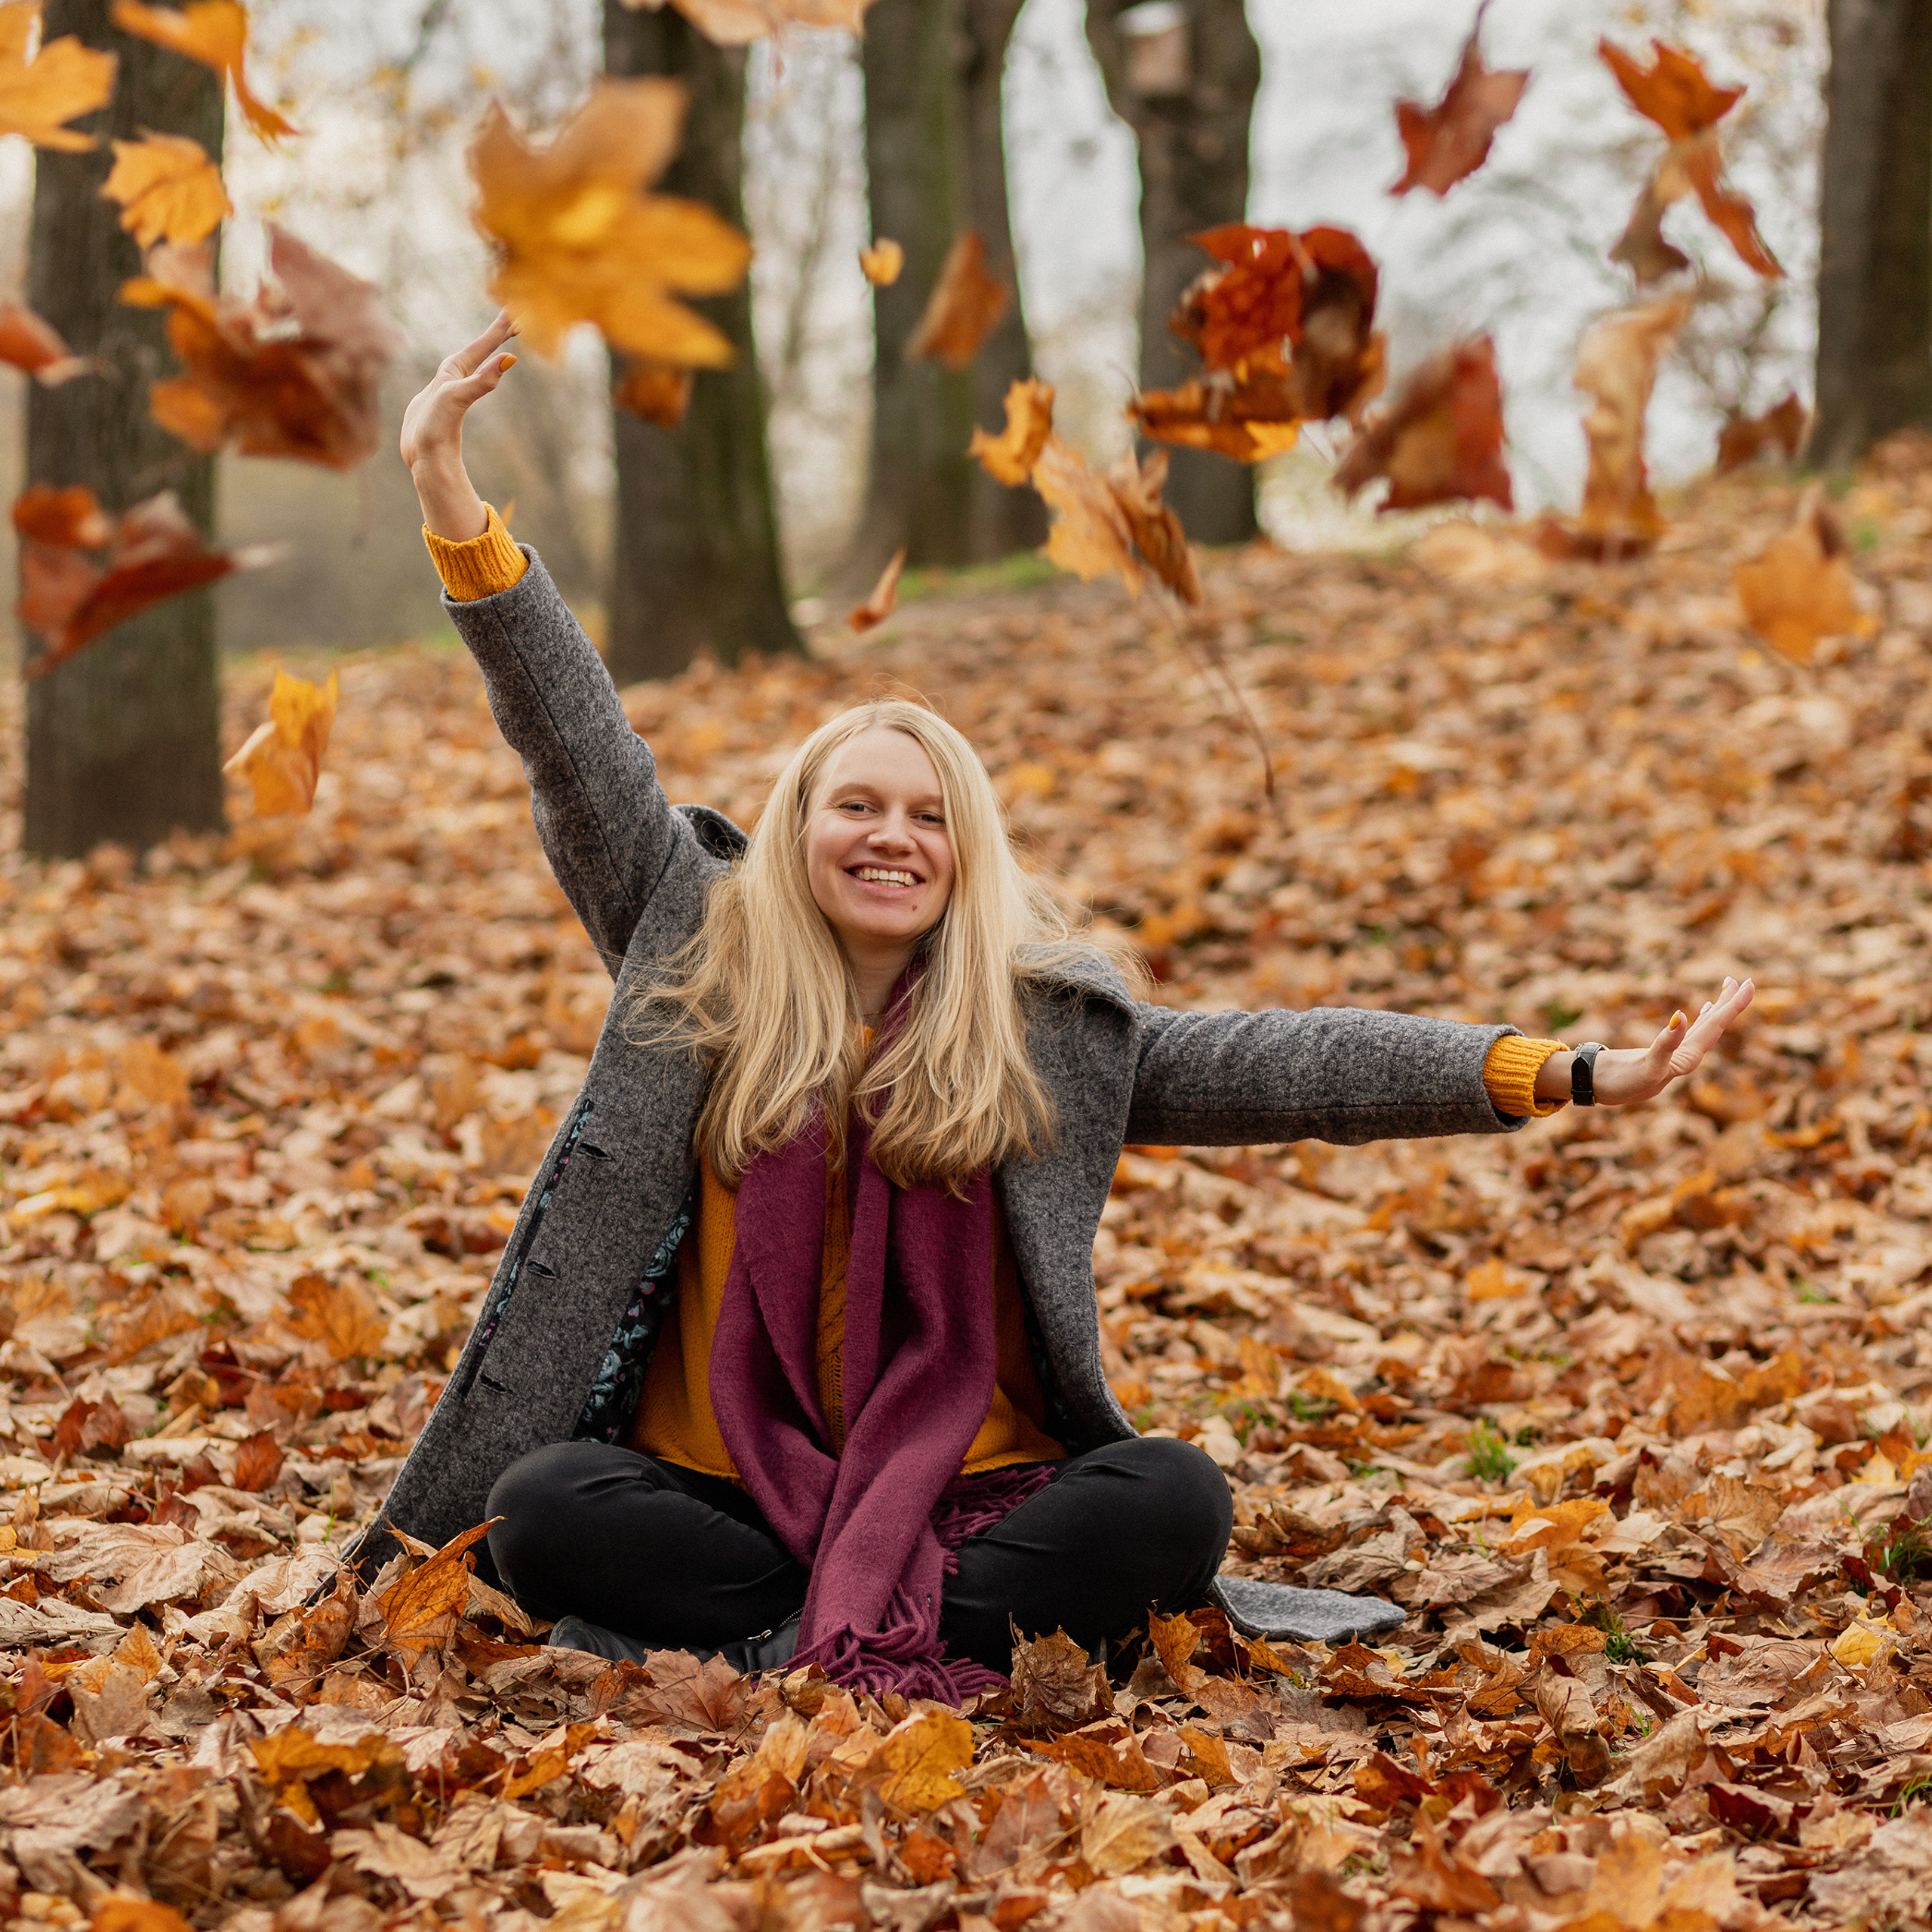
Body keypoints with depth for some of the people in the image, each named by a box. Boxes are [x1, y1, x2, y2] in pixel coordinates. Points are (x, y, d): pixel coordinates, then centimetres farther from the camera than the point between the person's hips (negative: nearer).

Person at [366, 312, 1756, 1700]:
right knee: (545, 1507, -29)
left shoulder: (1055, 1025, 4)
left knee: (1177, 1497, -27)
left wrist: (1565, 1076, -14)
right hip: (727, 1497, 0)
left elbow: (1281, 1068, -4)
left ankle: (784, 1647, -26)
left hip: (972, 1496, 0)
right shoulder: (703, 961, 4)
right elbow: (581, 754, -2)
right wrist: (456, 512, -10)